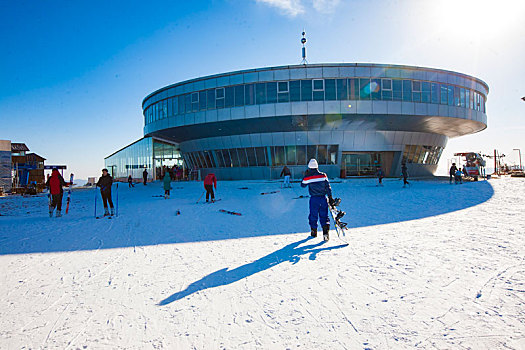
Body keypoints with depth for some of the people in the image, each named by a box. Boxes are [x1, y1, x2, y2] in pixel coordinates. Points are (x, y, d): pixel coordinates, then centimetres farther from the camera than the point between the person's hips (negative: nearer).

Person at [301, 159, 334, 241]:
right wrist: (330, 197, 4)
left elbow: (302, 185, 10)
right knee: (324, 216, 8)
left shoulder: (308, 177, -8)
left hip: (314, 199, -1)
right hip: (323, 198, 1)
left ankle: (314, 232, 25)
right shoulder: (323, 175, -4)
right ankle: (325, 231, -7)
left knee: (313, 216, 15)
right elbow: (328, 187, -2)